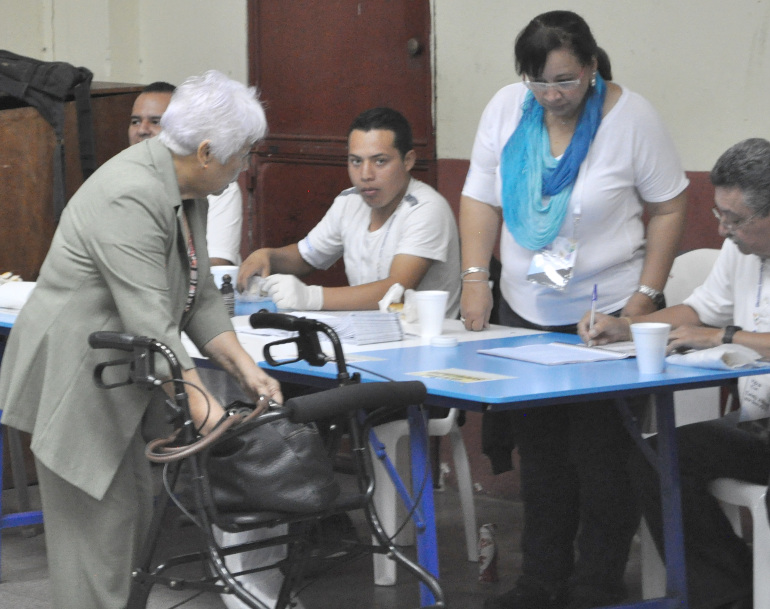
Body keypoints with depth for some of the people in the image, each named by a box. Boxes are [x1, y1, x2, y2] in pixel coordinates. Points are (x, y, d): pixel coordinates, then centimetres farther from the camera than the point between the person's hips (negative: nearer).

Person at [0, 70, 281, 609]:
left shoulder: (185, 191, 5)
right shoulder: (129, 199, -26)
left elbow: (199, 297, 8)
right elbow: (150, 325, -29)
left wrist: (243, 366, -2)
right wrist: (203, 408, -31)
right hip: (73, 378, -10)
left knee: (132, 513, 12)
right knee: (96, 522, -5)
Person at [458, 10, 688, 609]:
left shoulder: (631, 117, -11)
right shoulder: (507, 108, -1)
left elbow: (668, 209, -5)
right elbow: (481, 197, 4)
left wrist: (645, 297, -10)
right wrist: (476, 278, -6)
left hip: (609, 317, -4)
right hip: (526, 316, 4)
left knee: (601, 462, -2)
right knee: (540, 458, 12)